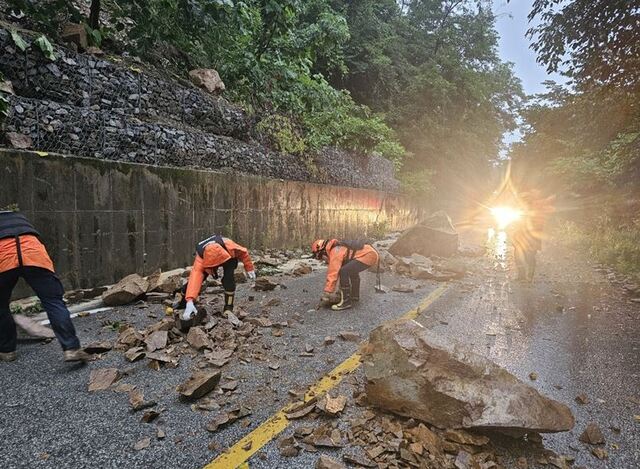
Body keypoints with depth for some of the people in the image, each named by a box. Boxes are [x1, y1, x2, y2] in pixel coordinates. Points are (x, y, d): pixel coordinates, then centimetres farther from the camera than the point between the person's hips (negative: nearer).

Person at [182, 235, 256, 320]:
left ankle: (228, 308, -16)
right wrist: (190, 302, -64)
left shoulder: (229, 245, -44)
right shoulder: (200, 259, -41)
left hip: (229, 258, -1)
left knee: (228, 277, -28)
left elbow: (243, 252, -23)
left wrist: (249, 269, -12)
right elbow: (195, 277, -53)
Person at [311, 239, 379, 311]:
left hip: (367, 255, -11)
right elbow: (334, 271, 29)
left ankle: (346, 301, -6)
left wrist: (326, 293, -10)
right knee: (353, 270, 32)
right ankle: (355, 296, 38)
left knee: (344, 272, -15)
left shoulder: (335, 252, -10)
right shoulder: (337, 248, 21)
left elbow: (333, 273, -15)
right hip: (371, 253, 11)